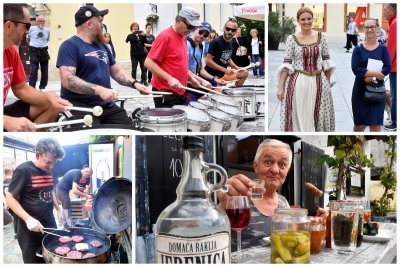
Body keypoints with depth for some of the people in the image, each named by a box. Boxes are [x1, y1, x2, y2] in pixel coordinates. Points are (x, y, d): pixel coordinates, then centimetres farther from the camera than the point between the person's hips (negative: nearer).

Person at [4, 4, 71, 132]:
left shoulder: (11, 51, 6)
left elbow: (21, 89, 12)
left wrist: (49, 98, -4)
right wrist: (8, 121, -39)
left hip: (4, 113, 9)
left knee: (52, 105, 7)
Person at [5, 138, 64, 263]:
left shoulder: (48, 170, 6)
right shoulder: (23, 170, -14)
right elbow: (10, 198, -15)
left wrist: (59, 210, 16)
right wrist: (28, 219, -24)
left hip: (50, 224, 6)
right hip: (30, 229, -6)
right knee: (33, 261, 3)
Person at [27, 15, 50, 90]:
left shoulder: (47, 30, 4)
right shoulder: (32, 29, -2)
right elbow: (28, 39, 12)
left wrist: (43, 44, 9)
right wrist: (33, 44, 7)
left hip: (44, 51, 3)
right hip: (34, 51, -3)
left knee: (44, 71, 8)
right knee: (33, 70, -8)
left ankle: (42, 87, 19)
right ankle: (32, 88, -5)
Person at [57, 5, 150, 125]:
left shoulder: (102, 46, 16)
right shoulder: (70, 46, -10)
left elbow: (116, 72, 23)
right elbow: (67, 80, -22)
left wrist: (134, 83, 4)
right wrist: (99, 90, -30)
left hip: (107, 106, 8)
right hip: (80, 107, -8)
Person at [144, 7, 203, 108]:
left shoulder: (183, 37, 11)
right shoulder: (165, 37, -14)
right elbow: (148, 63, -18)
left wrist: (191, 77, 9)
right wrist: (169, 79, -25)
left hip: (181, 92, 8)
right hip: (166, 93, -8)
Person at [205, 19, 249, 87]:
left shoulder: (230, 44, 8)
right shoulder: (216, 42, -18)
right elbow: (208, 61, -23)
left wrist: (236, 67, 4)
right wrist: (225, 70, -23)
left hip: (223, 74, 9)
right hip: (213, 76, -9)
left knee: (244, 73, 16)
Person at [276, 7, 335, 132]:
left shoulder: (321, 37, 4)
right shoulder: (291, 39, -2)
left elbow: (326, 61, 10)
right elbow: (286, 64, -4)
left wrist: (327, 83, 11)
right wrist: (280, 87, -9)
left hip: (318, 83, 2)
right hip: (298, 84, -2)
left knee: (317, 117, 8)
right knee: (299, 118, 3)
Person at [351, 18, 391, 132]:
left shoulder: (383, 48, 1)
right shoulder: (358, 49, 0)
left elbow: (387, 68, -8)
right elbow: (355, 69, -12)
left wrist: (371, 76, -19)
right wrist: (374, 73, -21)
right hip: (361, 89, 0)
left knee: (375, 124, -3)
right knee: (359, 123, 11)